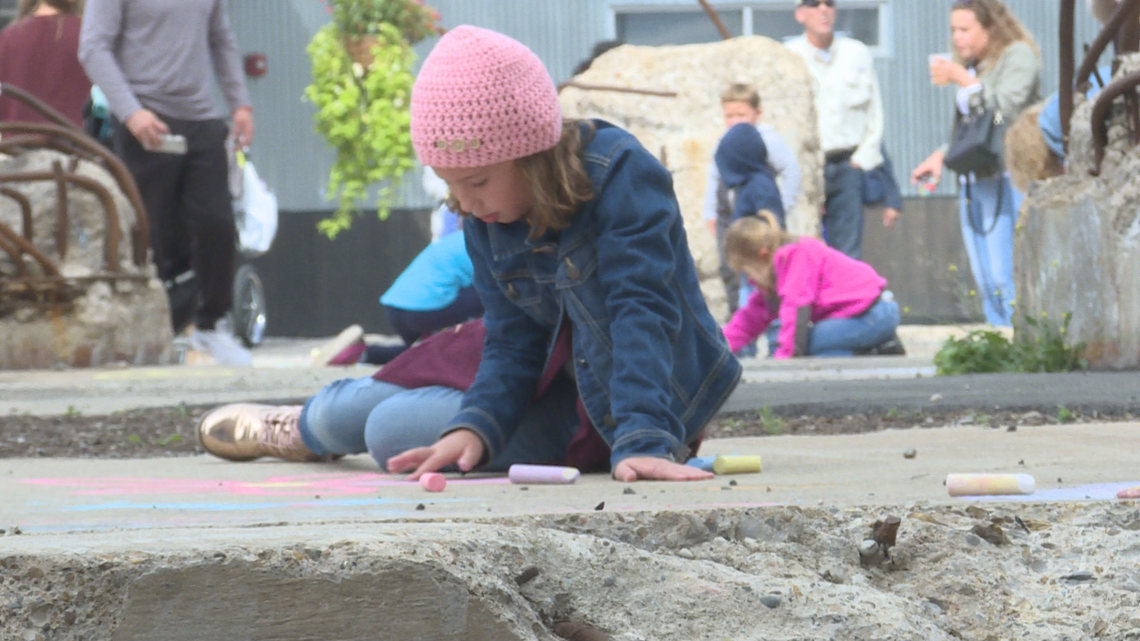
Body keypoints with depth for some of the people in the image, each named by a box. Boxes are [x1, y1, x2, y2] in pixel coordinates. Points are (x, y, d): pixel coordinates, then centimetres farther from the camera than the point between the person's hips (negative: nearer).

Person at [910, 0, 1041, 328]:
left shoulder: (1019, 55, -3)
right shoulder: (972, 65, 20)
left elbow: (1007, 107, -16)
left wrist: (962, 79, -12)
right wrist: (941, 155, 14)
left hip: (1007, 179, -8)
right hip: (973, 182, 8)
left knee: (1006, 279, -14)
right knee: (985, 282, 4)